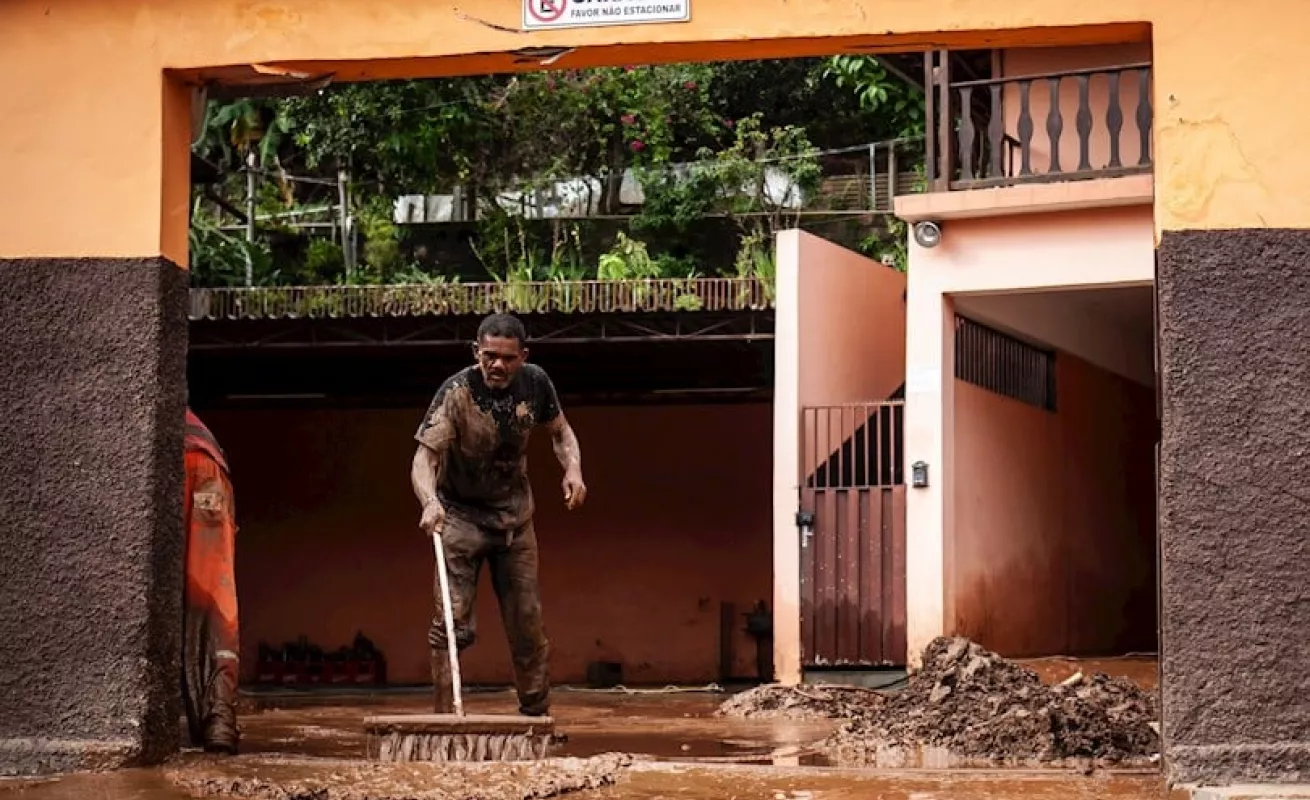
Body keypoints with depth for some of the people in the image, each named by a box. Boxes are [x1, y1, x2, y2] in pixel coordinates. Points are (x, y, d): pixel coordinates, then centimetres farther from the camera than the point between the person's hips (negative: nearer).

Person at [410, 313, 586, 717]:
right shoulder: (456, 393, -24)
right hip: (462, 517, -4)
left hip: (514, 517, 4)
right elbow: (424, 457, -32)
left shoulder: (534, 383, -10)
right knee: (453, 623, -12)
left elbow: (560, 430, 7)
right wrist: (430, 501, -52)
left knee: (528, 623, 9)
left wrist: (573, 468, -14)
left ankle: (537, 715, 22)